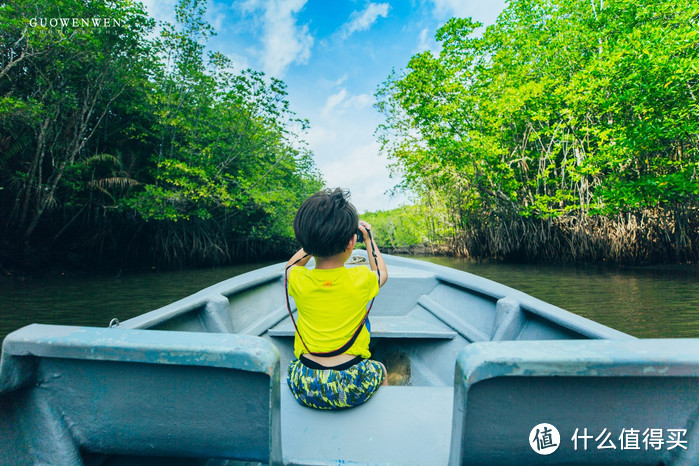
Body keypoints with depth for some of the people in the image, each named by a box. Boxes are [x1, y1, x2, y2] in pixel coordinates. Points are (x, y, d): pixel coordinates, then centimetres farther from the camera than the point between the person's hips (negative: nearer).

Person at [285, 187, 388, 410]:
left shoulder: (298, 280, -12)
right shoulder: (361, 279, -15)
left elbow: (290, 265, 16)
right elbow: (382, 273, 12)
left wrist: (318, 237, 15)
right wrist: (369, 238, 19)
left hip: (304, 388, 2)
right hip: (353, 388, -1)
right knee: (380, 370, 32)